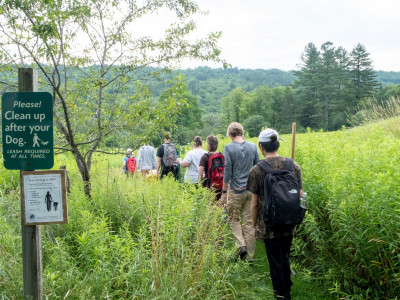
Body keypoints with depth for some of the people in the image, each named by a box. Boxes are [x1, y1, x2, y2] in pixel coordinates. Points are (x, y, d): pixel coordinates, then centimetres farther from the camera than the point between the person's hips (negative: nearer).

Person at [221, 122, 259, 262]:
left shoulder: (229, 147, -8)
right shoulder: (253, 146, 4)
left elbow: (228, 170, -10)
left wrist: (224, 191, -3)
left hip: (236, 190, -4)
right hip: (251, 189, 4)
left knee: (233, 219, 14)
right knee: (249, 222, 8)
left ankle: (241, 246, -6)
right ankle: (250, 256, 14)